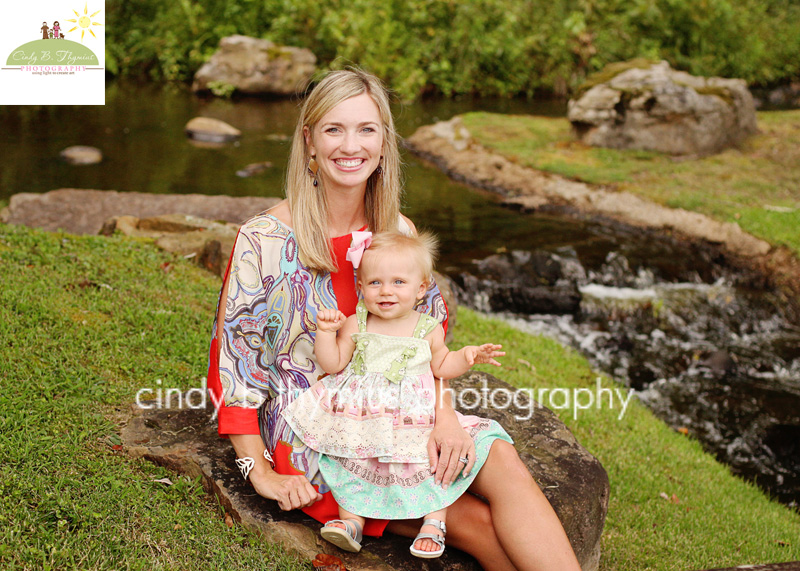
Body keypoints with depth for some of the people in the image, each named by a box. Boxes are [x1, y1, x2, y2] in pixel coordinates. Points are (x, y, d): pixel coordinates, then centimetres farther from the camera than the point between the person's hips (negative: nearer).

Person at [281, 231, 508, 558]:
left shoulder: (429, 330, 4)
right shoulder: (354, 325, 2)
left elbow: (441, 366, 15)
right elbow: (333, 364, 2)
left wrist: (467, 356, -1)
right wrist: (326, 331, -10)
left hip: (415, 417, 0)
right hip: (361, 414, 1)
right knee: (350, 459, -14)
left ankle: (434, 521, -4)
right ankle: (353, 519, 0)